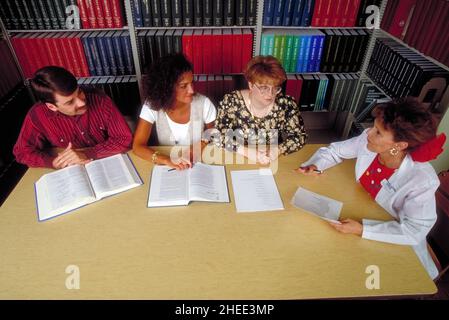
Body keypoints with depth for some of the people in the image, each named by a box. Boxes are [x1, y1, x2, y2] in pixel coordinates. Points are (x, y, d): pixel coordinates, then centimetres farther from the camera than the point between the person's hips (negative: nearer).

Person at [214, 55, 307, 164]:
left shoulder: (286, 104, -12)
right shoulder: (231, 101, -16)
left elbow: (300, 136, -5)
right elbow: (218, 137, -16)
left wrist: (277, 150, -23)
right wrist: (247, 151, -29)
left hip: (273, 164, 2)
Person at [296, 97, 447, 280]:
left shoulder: (422, 181, -34)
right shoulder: (367, 140, -23)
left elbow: (414, 230, -28)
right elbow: (335, 151, -6)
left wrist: (363, 230, -36)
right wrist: (315, 165, -24)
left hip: (393, 235, -3)